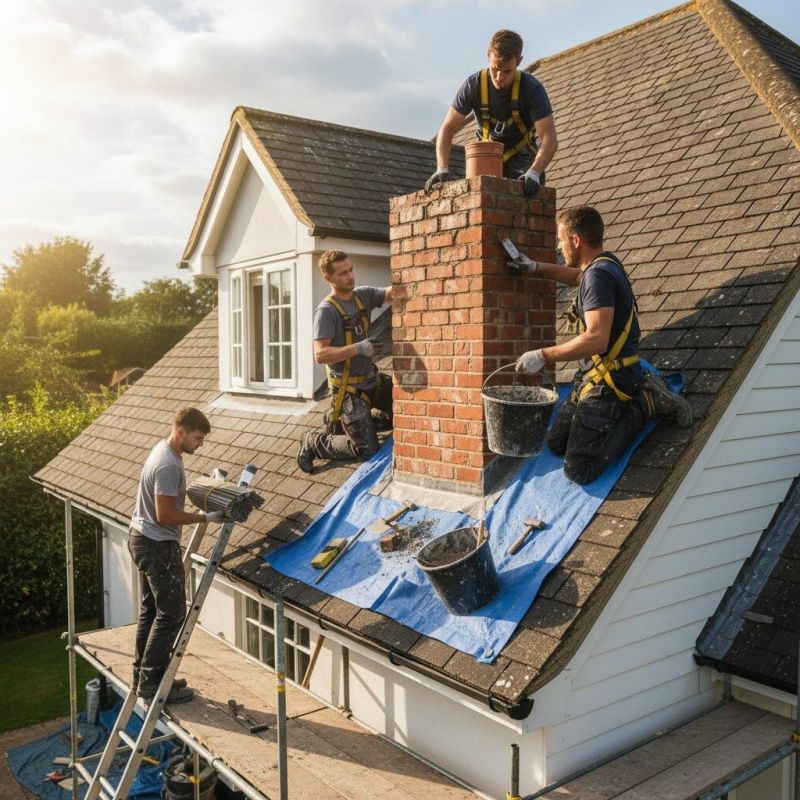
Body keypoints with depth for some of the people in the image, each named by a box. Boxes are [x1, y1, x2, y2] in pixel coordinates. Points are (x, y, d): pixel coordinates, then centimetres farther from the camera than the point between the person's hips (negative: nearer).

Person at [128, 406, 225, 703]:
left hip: (142, 539, 11)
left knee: (151, 609, 16)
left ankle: (143, 674, 25)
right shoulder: (169, 465, -24)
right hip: (158, 545, -11)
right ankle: (151, 682, 3)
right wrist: (205, 517, -19)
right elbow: (165, 515, -24)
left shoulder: (163, 449, 9)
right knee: (172, 613, -4)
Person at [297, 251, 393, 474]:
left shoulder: (363, 295, 3)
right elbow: (320, 355, -25)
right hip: (348, 389, -7)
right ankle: (313, 442, 17)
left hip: (371, 380, 7)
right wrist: (357, 349, -33)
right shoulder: (326, 311, -17)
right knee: (367, 450, -6)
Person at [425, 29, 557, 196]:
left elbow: (549, 138, -25)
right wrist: (442, 169, -29)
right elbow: (447, 129, -13)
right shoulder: (473, 85, -17)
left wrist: (534, 173, -44)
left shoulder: (532, 88, -20)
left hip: (521, 156, -1)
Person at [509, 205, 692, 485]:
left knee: (578, 470, -12)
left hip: (609, 384, -10)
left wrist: (543, 356, -25)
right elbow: (577, 275, 36)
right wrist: (536, 268, 31)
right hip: (594, 378, 10)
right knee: (556, 443, 15)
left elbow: (596, 339, -31)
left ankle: (644, 404, -2)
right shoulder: (606, 263, 10)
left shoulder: (599, 275, -21)